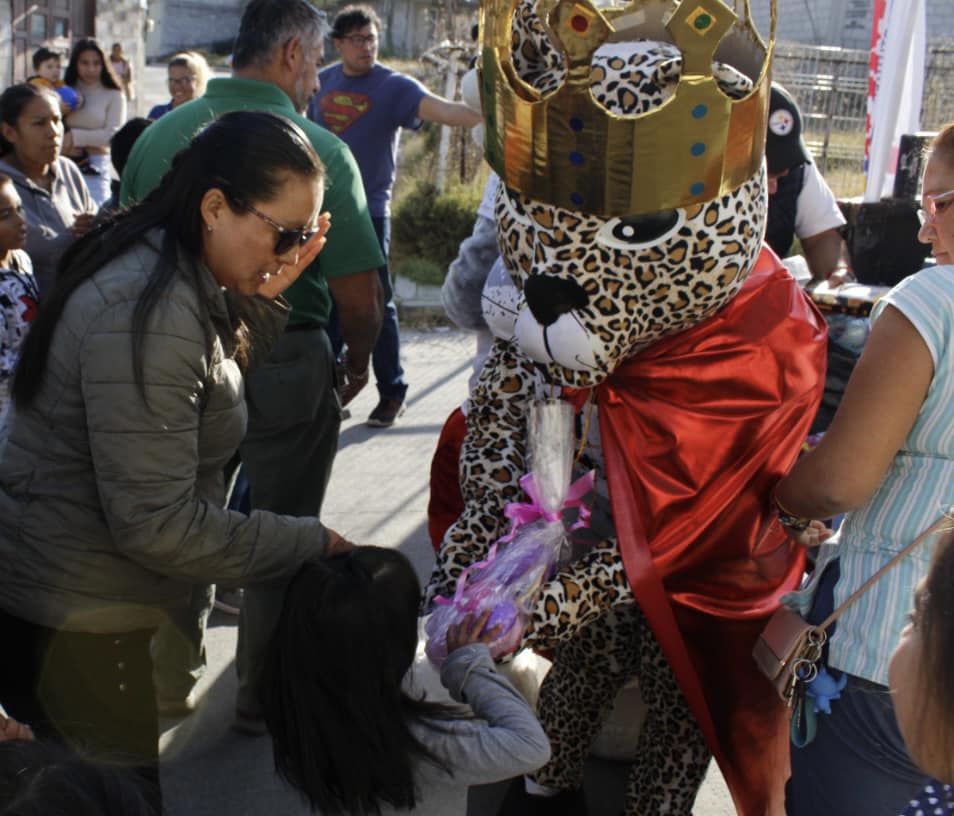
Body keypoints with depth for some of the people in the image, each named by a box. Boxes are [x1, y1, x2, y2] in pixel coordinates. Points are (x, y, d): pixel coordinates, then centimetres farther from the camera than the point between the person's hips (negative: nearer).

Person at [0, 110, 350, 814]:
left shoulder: (177, 279, 2)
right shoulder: (150, 314, -29)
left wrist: (265, 298, -3)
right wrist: (310, 543, -19)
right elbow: (156, 522, -29)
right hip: (78, 624, -9)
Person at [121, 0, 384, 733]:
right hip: (286, 368, -4)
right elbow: (359, 296, -15)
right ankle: (263, 698, 27)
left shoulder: (160, 135, 1)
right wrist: (356, 366, 4)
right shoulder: (319, 150, -14)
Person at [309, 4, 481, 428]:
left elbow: (441, 109, -23)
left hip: (368, 211, -4)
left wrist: (485, 116, -41)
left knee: (376, 305, -2)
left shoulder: (394, 86, -7)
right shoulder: (322, 82, 8)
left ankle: (392, 393, 9)